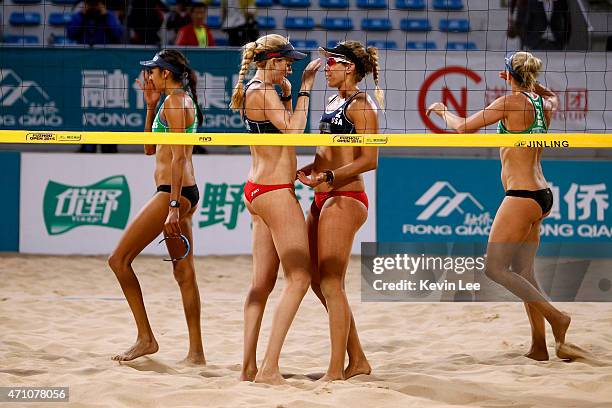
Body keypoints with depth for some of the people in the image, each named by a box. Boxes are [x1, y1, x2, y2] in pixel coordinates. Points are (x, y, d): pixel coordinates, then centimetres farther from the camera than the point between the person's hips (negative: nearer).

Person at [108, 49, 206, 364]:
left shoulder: (174, 101, -11)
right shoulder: (181, 100, 18)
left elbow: (179, 156, -19)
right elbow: (150, 148, 26)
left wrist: (173, 205, -24)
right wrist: (151, 105, 18)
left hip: (173, 193, -10)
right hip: (185, 194, 10)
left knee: (119, 259, -6)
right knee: (184, 272, 9)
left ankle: (146, 339, -6)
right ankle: (196, 351, 8)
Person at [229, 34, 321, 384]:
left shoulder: (252, 90, 15)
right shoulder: (264, 93, -14)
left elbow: (284, 127, 23)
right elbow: (294, 130, -21)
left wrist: (287, 91, 13)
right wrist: (305, 89, -14)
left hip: (259, 190, 10)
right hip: (276, 191, -10)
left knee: (263, 282, 12)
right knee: (300, 277, -9)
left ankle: (250, 366, 14)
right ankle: (270, 368, -14)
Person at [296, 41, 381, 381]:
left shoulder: (360, 104, -9)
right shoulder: (334, 102, 18)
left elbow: (369, 160, -17)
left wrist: (328, 177, -24)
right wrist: (307, 169, 8)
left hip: (344, 199, -10)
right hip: (324, 200, 10)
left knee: (330, 284, -10)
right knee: (318, 280, 11)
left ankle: (336, 371, -7)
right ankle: (357, 360, 19)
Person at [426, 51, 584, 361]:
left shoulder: (511, 102, -12)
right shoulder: (544, 105, 9)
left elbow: (464, 127, -5)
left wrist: (442, 111, 12)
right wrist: (529, 83, 32)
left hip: (521, 196, -9)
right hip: (541, 195, 9)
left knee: (495, 268, -5)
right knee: (523, 272, 11)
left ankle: (556, 317, -13)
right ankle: (539, 346, 10)